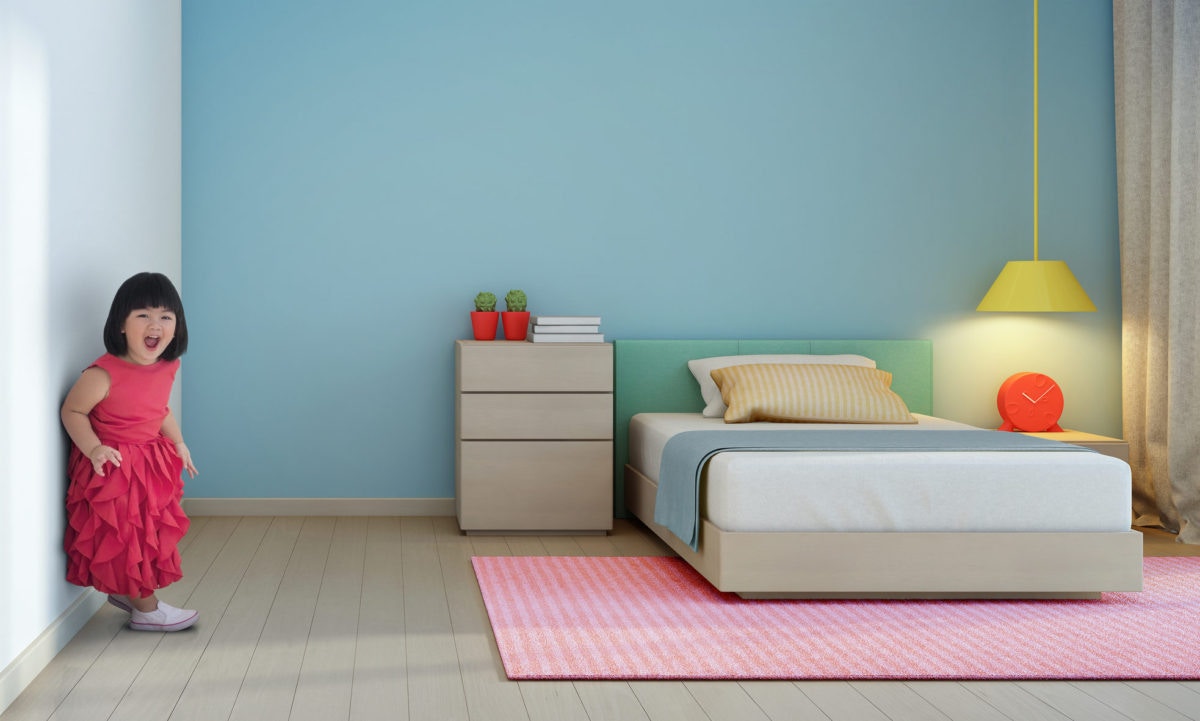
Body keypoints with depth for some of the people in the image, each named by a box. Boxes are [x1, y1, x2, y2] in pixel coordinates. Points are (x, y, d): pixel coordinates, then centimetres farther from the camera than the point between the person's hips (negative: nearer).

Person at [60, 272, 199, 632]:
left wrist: (178, 443, 8)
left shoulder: (167, 368, -4)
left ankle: (127, 592, 38)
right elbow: (72, 411, -17)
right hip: (114, 467, -7)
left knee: (150, 533, 18)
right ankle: (146, 609, 16)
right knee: (128, 536, 1)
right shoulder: (104, 374, -26)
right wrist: (94, 449, -27)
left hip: (151, 465, 8)